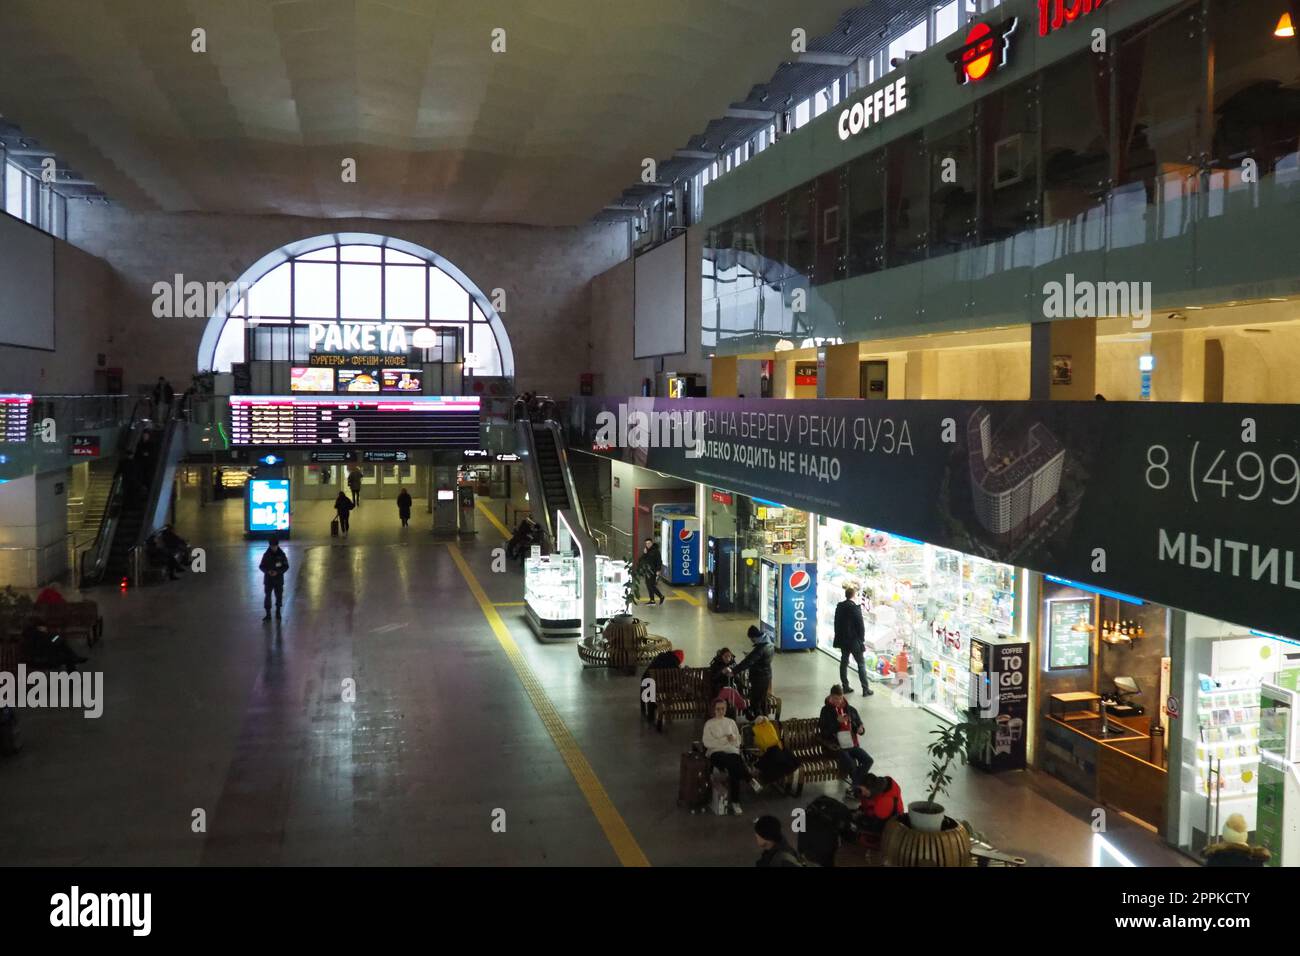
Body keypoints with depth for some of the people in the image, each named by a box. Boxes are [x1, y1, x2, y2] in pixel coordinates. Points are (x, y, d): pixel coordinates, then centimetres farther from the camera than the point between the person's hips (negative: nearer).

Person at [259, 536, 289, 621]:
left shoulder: (282, 554, -5)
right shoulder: (266, 554, -3)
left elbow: (286, 566, -3)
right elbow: (261, 566, 1)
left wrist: (277, 572, -18)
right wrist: (267, 571, -19)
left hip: (279, 579, 0)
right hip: (268, 579, 0)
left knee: (279, 596, 9)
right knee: (267, 596, -3)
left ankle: (278, 611, 28)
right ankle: (268, 614, 2)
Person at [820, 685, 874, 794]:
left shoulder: (851, 710, 9)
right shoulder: (826, 711, -1)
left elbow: (859, 725, 16)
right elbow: (824, 732, -7)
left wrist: (861, 730, -9)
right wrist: (837, 721, -17)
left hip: (852, 744, 4)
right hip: (837, 746, -4)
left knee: (869, 760, -19)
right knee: (850, 763, -29)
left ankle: (854, 786, -6)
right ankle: (858, 786, -4)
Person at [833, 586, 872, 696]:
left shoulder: (839, 606, 3)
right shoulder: (855, 607, -17)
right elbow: (860, 625, -14)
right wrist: (862, 639, -4)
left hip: (843, 639, 6)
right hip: (854, 640, -6)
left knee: (844, 662, 12)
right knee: (861, 664, 1)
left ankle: (845, 686, 15)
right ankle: (866, 689, 3)